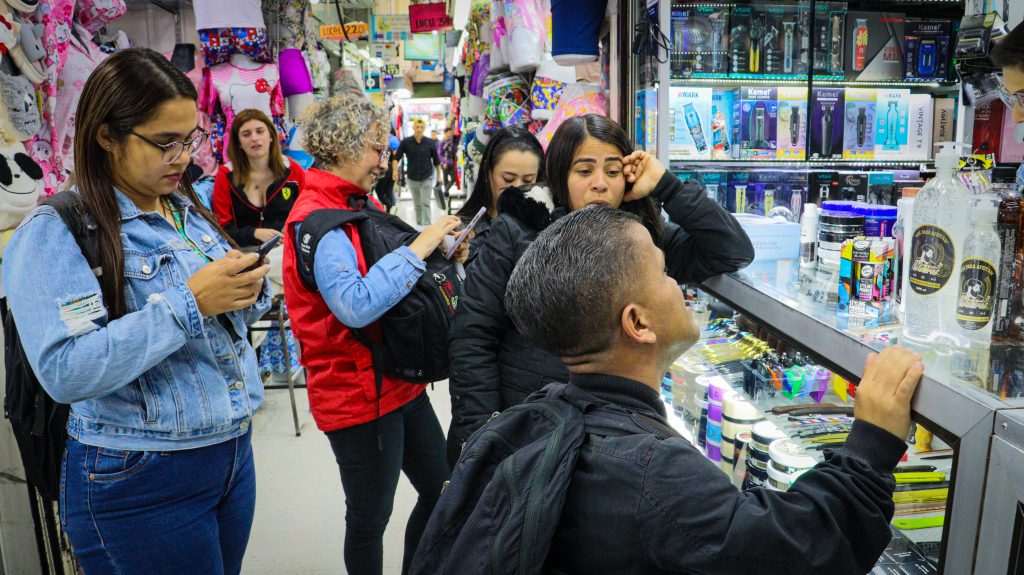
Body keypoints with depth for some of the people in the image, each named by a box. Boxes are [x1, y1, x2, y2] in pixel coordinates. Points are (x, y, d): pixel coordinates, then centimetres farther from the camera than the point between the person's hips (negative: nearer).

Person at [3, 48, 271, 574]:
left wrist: (248, 291, -8)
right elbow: (65, 371, -24)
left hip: (234, 450, 7)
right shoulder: (54, 233, -13)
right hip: (140, 483, -6)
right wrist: (189, 302, -27)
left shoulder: (189, 210, 8)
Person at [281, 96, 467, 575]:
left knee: (441, 490, 17)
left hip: (401, 383, 9)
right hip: (358, 395, -9)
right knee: (370, 518, 8)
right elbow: (356, 306, -32)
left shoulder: (361, 206, 10)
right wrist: (419, 247, -26)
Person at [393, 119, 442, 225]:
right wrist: (394, 170, -22)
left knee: (425, 204, -8)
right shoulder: (406, 142, -6)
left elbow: (436, 161, 4)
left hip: (427, 178, -1)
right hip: (412, 178, 2)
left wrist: (439, 176, 4)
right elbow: (396, 157, -5)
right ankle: (419, 225, 23)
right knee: (417, 204, 11)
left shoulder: (430, 143, -5)